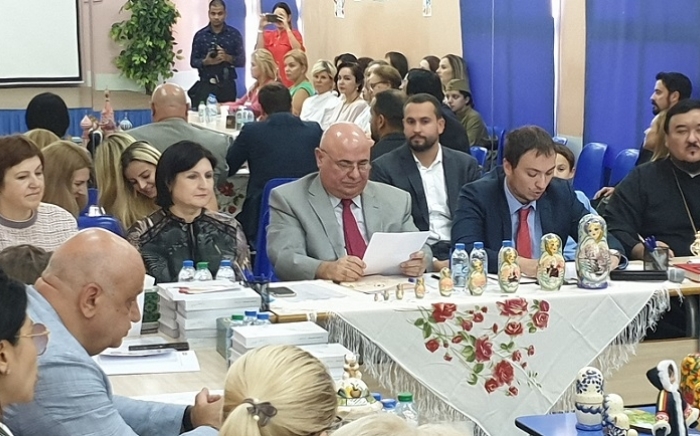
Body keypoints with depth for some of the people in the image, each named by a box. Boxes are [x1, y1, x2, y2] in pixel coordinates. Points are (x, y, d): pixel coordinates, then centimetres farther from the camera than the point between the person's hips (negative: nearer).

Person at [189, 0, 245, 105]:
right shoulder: (200, 35, 5)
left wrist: (227, 57, -16)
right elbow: (193, 62, 5)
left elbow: (242, 61, 2)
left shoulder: (234, 34, 3)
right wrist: (206, 61, -14)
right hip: (205, 85, 0)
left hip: (227, 85, 0)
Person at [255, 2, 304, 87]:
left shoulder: (294, 34, 5)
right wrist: (261, 28, -7)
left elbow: (298, 51, -15)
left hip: (288, 79, -3)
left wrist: (287, 28, -15)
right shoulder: (267, 35, 13)